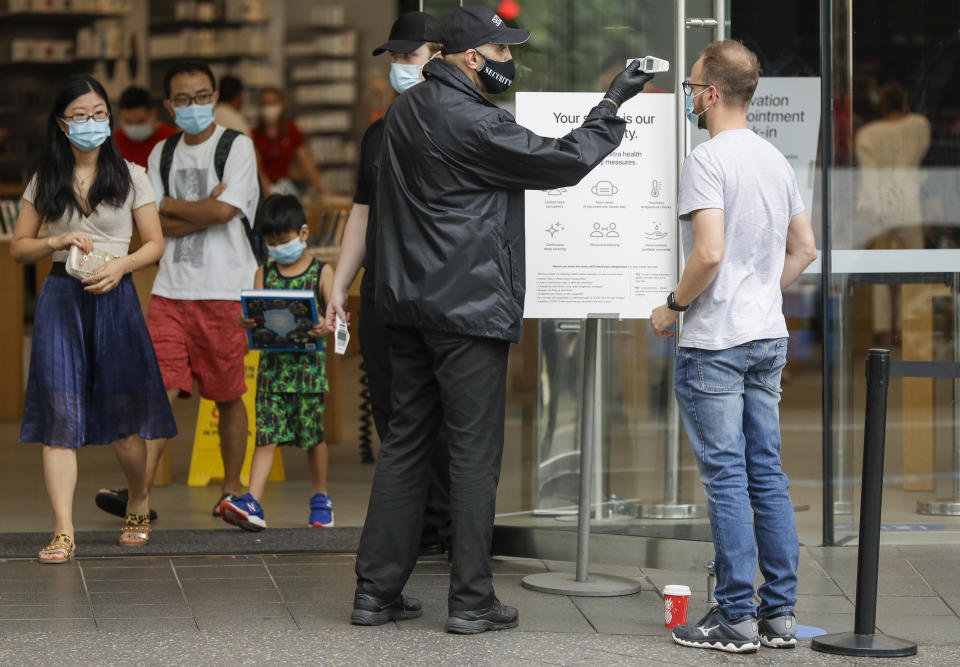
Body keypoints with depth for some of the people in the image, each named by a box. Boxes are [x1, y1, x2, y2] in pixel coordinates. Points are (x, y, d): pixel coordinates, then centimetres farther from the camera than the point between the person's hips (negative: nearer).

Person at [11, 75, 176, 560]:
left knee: (123, 415, 2)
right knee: (59, 414, -8)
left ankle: (139, 502, 30)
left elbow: (155, 244, 6)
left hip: (114, 297, -1)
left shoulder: (131, 177, 5)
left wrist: (121, 265, -12)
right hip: (61, 298, 1)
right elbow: (19, 247, 10)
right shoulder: (45, 181, 8)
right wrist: (58, 241, -8)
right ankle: (63, 531, -9)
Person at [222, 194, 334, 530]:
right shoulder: (264, 274, 10)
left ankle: (320, 498, 22)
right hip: (272, 364, 2)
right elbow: (256, 312, 6)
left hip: (309, 364, -2)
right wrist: (246, 323, -17)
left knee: (313, 434, 5)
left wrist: (326, 328, -27)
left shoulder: (322, 272, 2)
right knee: (266, 434, -5)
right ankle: (253, 502, -14)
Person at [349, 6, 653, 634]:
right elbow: (566, 161, -13)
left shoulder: (406, 110, 11)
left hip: (411, 303, 9)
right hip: (469, 309, -9)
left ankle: (377, 589, 12)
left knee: (406, 442, 11)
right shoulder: (473, 122, -17)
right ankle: (472, 600, 1)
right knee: (475, 452, -2)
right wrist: (614, 104, -2)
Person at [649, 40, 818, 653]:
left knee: (726, 478, -5)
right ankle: (780, 614, 13)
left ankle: (736, 617, -3)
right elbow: (805, 249, 18)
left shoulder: (707, 161, -13)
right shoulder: (777, 160, 12)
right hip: (769, 337, 8)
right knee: (767, 474, 10)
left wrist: (673, 306, -9)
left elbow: (709, 253, -22)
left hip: (715, 343, -8)